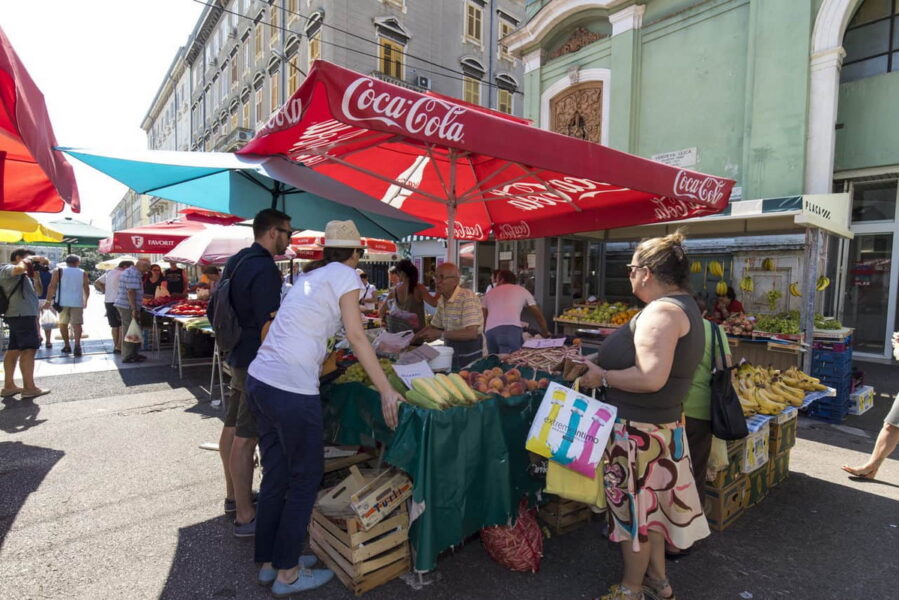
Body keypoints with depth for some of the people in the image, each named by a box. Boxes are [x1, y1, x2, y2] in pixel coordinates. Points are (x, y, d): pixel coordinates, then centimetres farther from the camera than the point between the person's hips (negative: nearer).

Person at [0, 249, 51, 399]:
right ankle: (29, 388, -13)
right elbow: (19, 268, -31)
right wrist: (31, 258, -14)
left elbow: (37, 292, 22)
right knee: (28, 350, -12)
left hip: (23, 315, 10)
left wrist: (36, 276, 9)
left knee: (14, 350, 11)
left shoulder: (23, 275, 20)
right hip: (22, 314, -10)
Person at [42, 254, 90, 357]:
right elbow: (86, 289, 10)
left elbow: (52, 286, -4)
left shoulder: (59, 271, 3)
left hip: (62, 302, 0)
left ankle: (66, 346, 19)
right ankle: (77, 345, -22)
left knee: (63, 323, 15)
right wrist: (85, 301, 23)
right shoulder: (82, 273, 7)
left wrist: (48, 300, -1)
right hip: (77, 302, 0)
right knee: (77, 323, -3)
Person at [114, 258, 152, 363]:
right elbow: (131, 292, -23)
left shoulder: (128, 272, 18)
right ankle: (128, 357, 1)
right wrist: (134, 309, -24)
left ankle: (133, 354, 23)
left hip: (123, 305, 11)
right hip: (128, 307, -11)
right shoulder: (134, 274, -16)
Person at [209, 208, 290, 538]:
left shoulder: (237, 261, 10)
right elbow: (270, 325, -24)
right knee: (246, 436, -4)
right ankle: (245, 516, 7)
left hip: (239, 356, 10)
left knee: (233, 426, 18)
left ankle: (233, 495, 34)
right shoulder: (264, 268, -20)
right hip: (257, 362, -10)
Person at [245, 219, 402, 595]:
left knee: (276, 475, 19)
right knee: (306, 478, 8)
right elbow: (356, 337, -11)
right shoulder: (345, 275, -4)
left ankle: (268, 562, 34)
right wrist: (387, 390, -11)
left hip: (259, 380, 8)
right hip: (291, 390, -8)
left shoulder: (310, 277, 19)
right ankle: (287, 573, 22)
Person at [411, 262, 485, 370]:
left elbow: (471, 333, -25)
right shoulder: (441, 301, 8)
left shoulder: (468, 298, -18)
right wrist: (411, 339, 7)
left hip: (470, 355, -7)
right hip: (452, 352, 7)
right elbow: (434, 326, 20)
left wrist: (440, 334, -19)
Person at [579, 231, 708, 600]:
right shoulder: (683, 305, 10)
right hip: (659, 422, 10)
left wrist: (603, 377, -20)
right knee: (651, 501, 22)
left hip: (639, 430, -10)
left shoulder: (662, 311, -22)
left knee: (634, 504, 8)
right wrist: (605, 366, 11)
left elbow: (651, 377, -32)